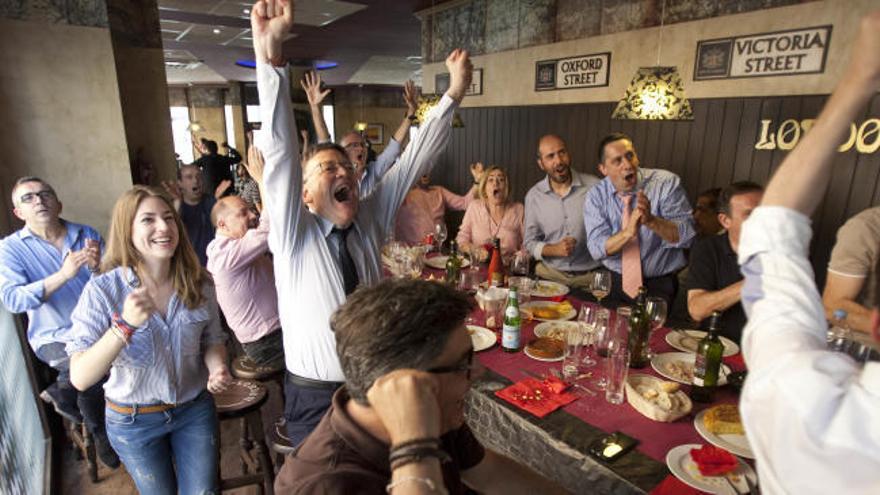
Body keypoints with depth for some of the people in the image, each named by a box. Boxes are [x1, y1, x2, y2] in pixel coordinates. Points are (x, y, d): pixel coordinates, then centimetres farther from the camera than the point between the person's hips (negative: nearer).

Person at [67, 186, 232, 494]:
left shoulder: (198, 284, -12)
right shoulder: (102, 290, -21)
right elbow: (80, 378, -26)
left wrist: (217, 368, -18)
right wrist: (125, 325, -41)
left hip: (195, 409, 2)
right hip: (133, 420, -1)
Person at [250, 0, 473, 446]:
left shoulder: (370, 220, 0)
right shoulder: (293, 233, -11)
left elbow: (415, 160, -3)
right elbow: (279, 151, -24)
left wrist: (455, 92, -8)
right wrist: (269, 54, -34)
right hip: (314, 398, -3)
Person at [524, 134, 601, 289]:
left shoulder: (595, 186, -5)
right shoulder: (533, 195, 2)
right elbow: (530, 242, 6)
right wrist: (555, 249, -12)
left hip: (590, 276, -1)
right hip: (549, 273, 1)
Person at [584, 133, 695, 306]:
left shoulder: (667, 183, -5)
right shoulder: (596, 196, -2)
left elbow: (686, 236, -11)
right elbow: (596, 248, -12)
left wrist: (651, 220, -29)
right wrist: (628, 232, -30)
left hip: (661, 285, -1)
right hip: (616, 283, 1)